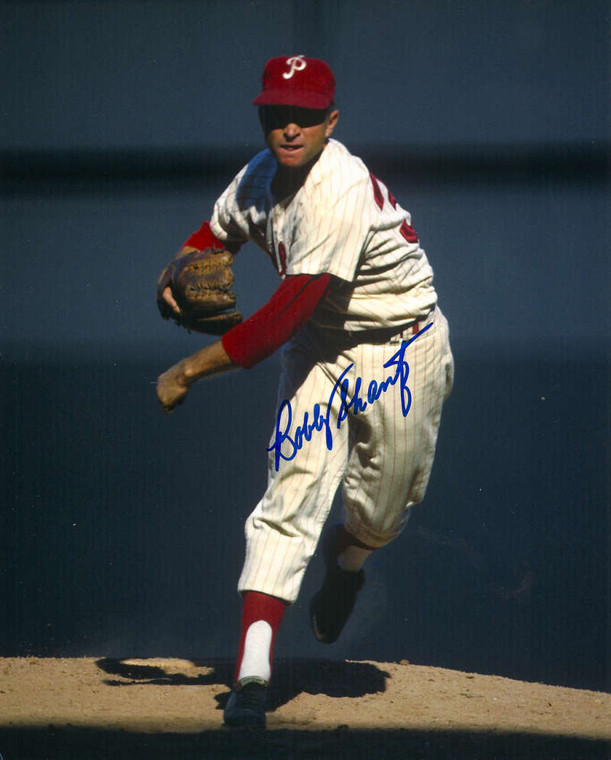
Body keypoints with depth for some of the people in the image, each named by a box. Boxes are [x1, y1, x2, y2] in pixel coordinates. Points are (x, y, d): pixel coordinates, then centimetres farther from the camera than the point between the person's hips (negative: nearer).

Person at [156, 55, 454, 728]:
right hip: (319, 344, 5)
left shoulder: (340, 193, -31)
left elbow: (284, 317, -33)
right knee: (290, 496, -11)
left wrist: (189, 370, -29)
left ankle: (347, 559, 45)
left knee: (380, 512, 5)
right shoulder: (262, 175, -6)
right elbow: (213, 236, 16)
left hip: (400, 350, -5)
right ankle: (251, 675, -20)